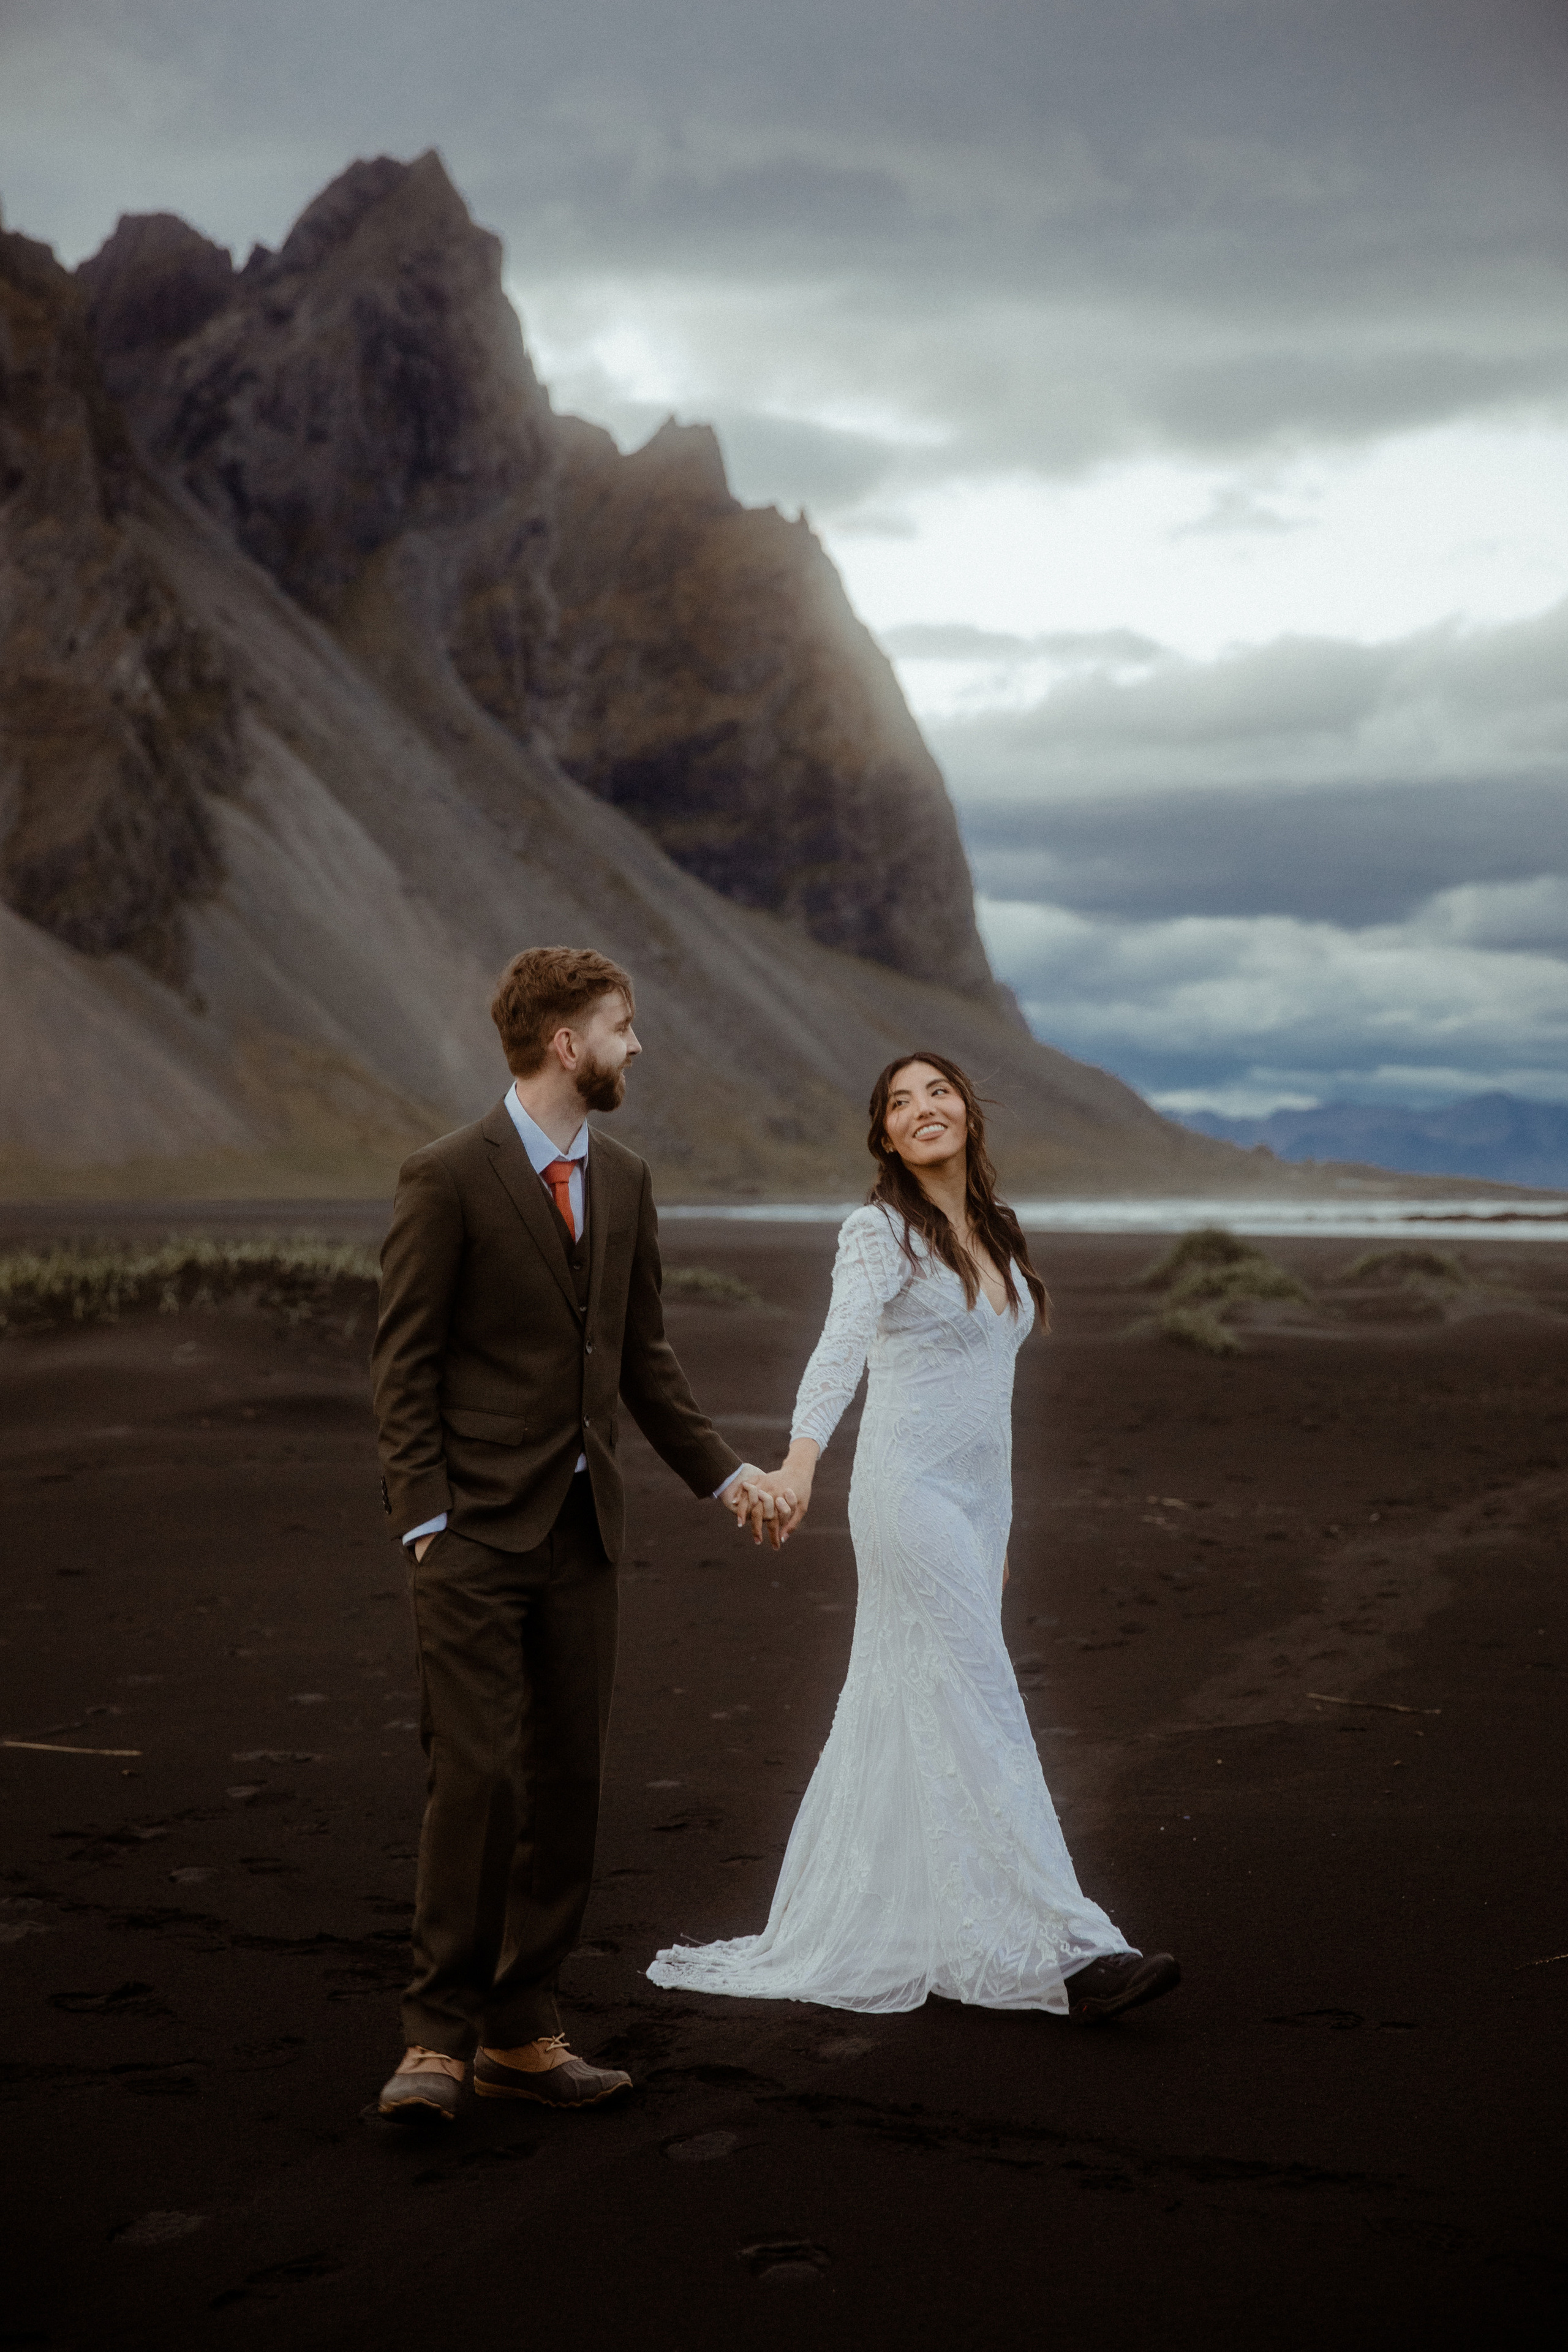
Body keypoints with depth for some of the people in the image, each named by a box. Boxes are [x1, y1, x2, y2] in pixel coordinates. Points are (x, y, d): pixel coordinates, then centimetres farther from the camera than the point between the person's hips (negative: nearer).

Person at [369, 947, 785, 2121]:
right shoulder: (449, 1177, -8)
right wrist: (425, 1521, -14)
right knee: (478, 1777, -9)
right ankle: (441, 2034, 3)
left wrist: (723, 1470, 15)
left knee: (569, 1782, 7)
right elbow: (405, 1362, -8)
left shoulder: (624, 1178, 12)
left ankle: (522, 2033, 16)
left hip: (583, 1533, 6)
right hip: (478, 1532, -6)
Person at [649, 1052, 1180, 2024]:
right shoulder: (880, 1229, -9)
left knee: (907, 1720, 12)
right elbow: (843, 1345, -26)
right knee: (982, 1720, -8)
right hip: (910, 1494, -8)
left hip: (978, 1498, 8)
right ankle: (1067, 1951, -8)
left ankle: (857, 1937, 22)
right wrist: (801, 1460, -43)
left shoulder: (993, 1231, 14)